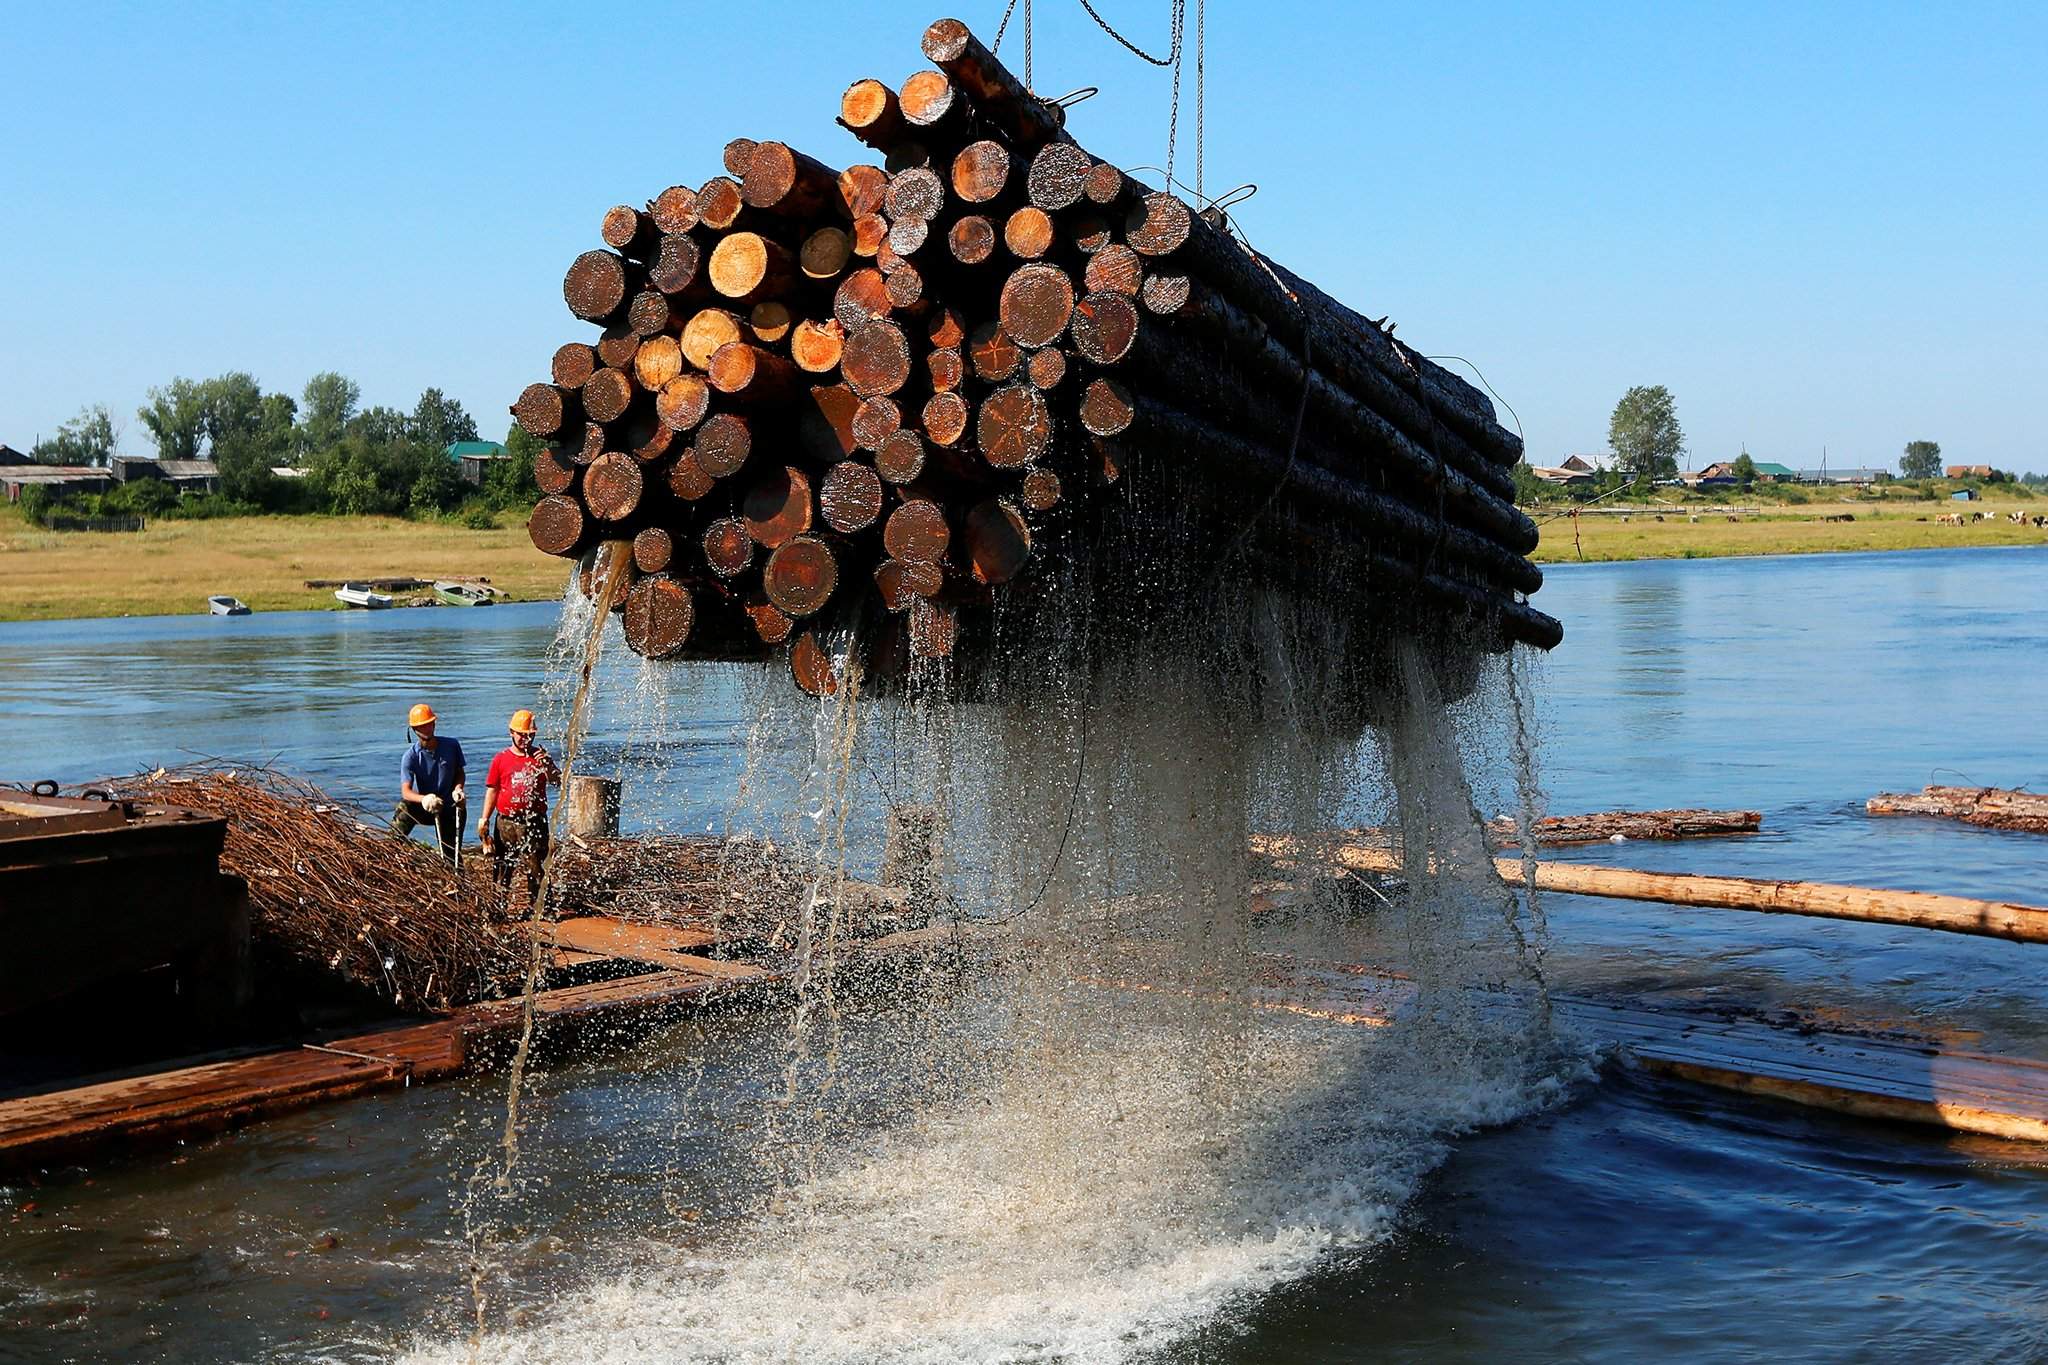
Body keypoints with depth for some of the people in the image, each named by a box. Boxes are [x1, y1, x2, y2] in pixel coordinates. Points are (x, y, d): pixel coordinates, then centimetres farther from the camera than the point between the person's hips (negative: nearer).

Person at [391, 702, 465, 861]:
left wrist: (458, 788, -16)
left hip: (448, 808, 1)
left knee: (451, 855, 1)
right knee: (403, 809, -29)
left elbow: (460, 772, 6)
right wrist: (424, 799, -45)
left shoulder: (451, 746, -9)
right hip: (423, 807, -1)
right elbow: (405, 791, -24)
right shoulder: (410, 756, -16)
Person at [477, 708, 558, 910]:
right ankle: (503, 905, 13)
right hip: (507, 823, 1)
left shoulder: (540, 756, 7)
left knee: (534, 868, -3)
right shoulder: (501, 759, 6)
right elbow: (492, 790, 8)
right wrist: (484, 820, 3)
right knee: (502, 867, 4)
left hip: (534, 823, -1)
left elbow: (558, 780, -5)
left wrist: (548, 767, -25)